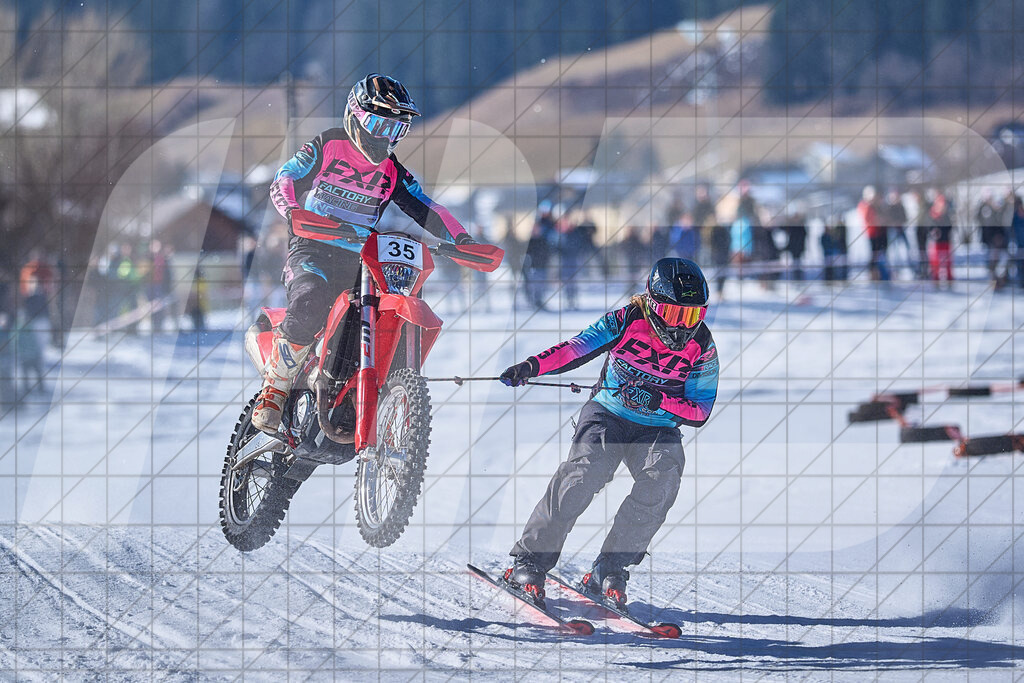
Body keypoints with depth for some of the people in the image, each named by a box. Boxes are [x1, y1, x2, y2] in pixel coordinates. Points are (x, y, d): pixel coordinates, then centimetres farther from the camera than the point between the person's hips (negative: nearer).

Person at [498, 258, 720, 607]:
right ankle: (531, 559, -19)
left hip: (657, 429, 2)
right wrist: (532, 366, -33)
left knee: (662, 480, -29)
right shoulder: (626, 321, -10)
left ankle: (610, 569, -20)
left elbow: (700, 412, -7)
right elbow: (577, 348, -17)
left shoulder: (702, 350, -7)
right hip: (607, 414, -2)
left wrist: (659, 401, -25)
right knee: (585, 472, -29)